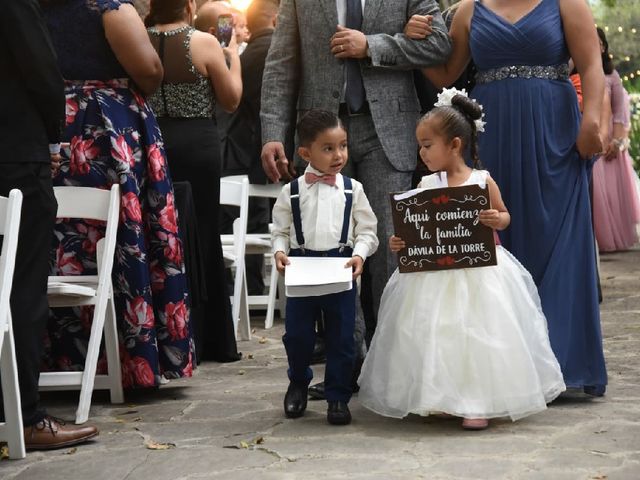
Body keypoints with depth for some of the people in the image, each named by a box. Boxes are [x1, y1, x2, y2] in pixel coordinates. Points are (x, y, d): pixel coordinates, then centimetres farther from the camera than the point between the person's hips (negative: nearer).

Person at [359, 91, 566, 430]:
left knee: (477, 332, -2)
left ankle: (477, 403, 6)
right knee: (434, 334, 4)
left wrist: (497, 220, -16)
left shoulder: (483, 181, -4)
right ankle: (436, 398, 17)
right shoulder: (426, 185, 3)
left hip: (478, 272, -3)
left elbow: (503, 215, 6)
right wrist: (399, 242, -15)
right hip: (434, 273, 3)